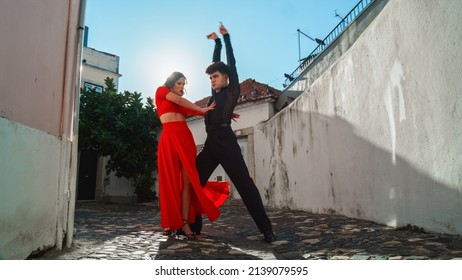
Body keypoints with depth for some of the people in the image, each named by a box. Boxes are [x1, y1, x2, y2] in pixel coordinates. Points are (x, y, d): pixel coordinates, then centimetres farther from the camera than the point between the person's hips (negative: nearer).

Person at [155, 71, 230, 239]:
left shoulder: (184, 104, 26)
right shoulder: (161, 91, 14)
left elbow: (202, 111, 16)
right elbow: (178, 100, -1)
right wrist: (201, 109, 2)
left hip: (185, 138, 4)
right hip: (169, 138, -4)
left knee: (188, 180, -5)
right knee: (171, 180, -5)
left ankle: (185, 223, -3)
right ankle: (171, 223, 4)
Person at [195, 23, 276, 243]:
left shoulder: (232, 91, 7)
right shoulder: (215, 93, 22)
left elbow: (231, 64, 6)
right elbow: (216, 64, 31)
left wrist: (226, 37, 14)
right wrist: (216, 42, 35)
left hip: (226, 142, -7)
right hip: (210, 143, 8)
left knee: (245, 185, -10)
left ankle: (266, 230, -6)